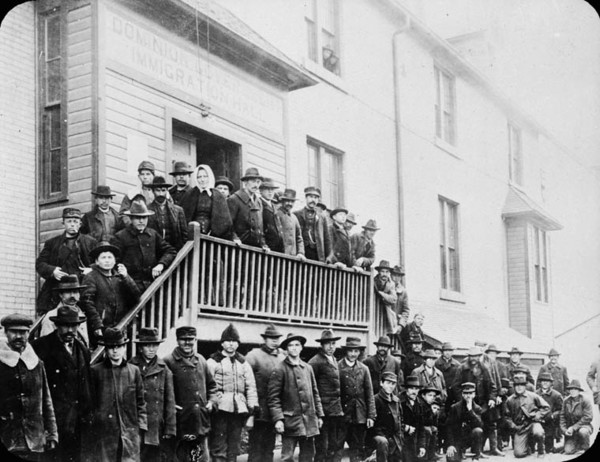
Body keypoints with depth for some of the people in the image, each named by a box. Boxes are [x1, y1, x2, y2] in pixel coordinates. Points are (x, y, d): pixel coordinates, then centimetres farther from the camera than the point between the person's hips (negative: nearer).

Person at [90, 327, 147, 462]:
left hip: (130, 433, 2)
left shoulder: (134, 371, 9)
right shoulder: (95, 371, 2)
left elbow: (140, 403, 12)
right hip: (103, 433, -2)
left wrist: (141, 427, 5)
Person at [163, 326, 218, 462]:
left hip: (201, 422, 5)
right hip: (180, 421, -5)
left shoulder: (201, 360, 11)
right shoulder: (168, 362, -7)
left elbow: (211, 384, 21)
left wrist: (212, 401, 7)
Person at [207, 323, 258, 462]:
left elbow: (251, 388, 12)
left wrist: (251, 414, 6)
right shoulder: (213, 362, 2)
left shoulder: (243, 363, 14)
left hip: (239, 411, 4)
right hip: (220, 410, -4)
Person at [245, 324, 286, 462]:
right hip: (259, 413, -5)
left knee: (269, 450, 12)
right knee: (256, 450, -2)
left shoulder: (282, 358, 12)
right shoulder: (254, 356, -5)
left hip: (275, 413, 5)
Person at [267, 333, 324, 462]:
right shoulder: (280, 369, -4)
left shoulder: (308, 368, 13)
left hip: (310, 421, 5)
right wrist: (278, 419, -15)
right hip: (290, 421, -5)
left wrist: (319, 415, 13)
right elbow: (273, 397, -7)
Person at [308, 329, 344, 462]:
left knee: (336, 446, 12)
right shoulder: (315, 362, -11)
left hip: (337, 410, 8)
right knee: (322, 448, -1)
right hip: (323, 410, -8)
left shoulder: (334, 360, 16)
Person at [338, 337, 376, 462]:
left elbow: (369, 394, 8)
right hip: (342, 414, -3)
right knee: (336, 448, -4)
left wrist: (371, 415, 3)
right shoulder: (337, 367, -3)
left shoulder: (364, 369, 8)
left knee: (358, 451, 8)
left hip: (359, 415, 3)